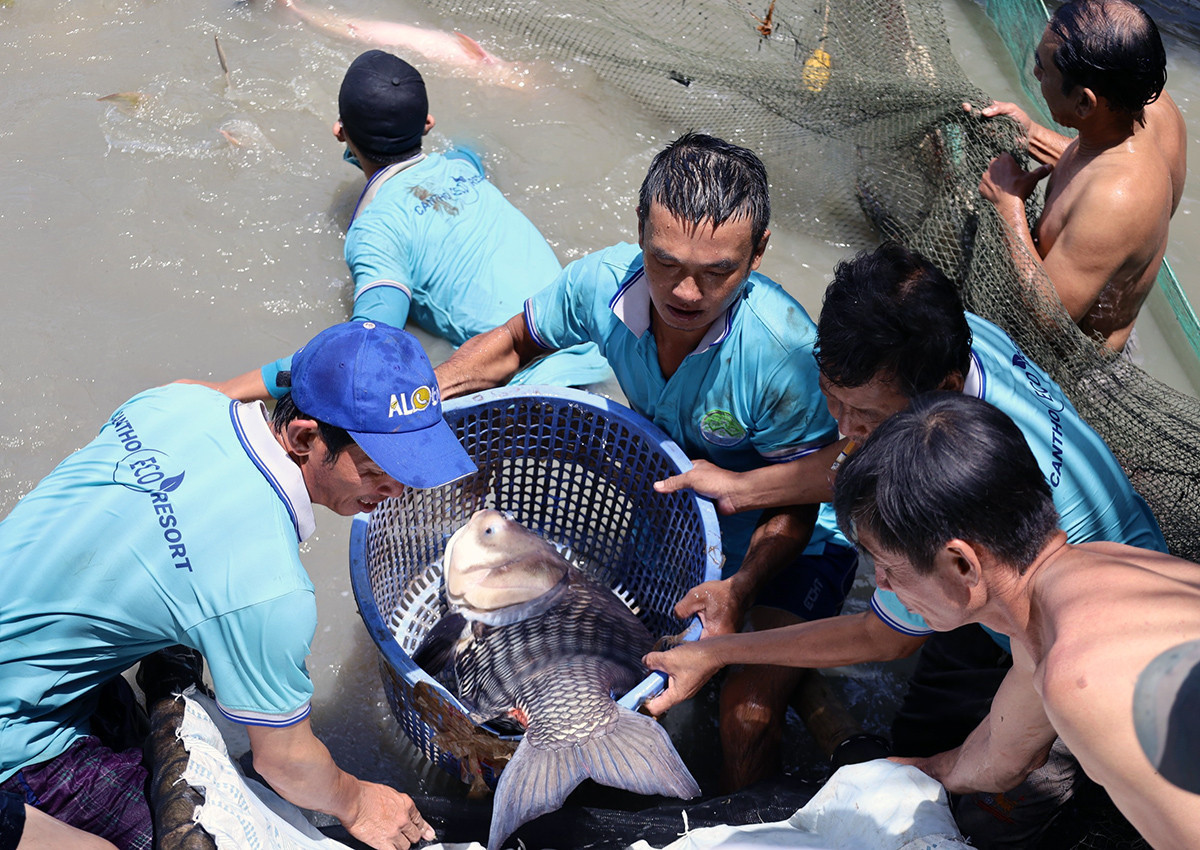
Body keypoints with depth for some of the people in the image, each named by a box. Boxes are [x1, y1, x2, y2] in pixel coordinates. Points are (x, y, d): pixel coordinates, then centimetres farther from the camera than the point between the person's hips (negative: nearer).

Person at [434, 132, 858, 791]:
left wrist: (738, 588, -38)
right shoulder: (605, 282, -22)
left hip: (784, 537, -4)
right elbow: (513, 343, -1)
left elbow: (795, 504, -20)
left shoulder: (783, 351, -35)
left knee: (747, 713, -19)